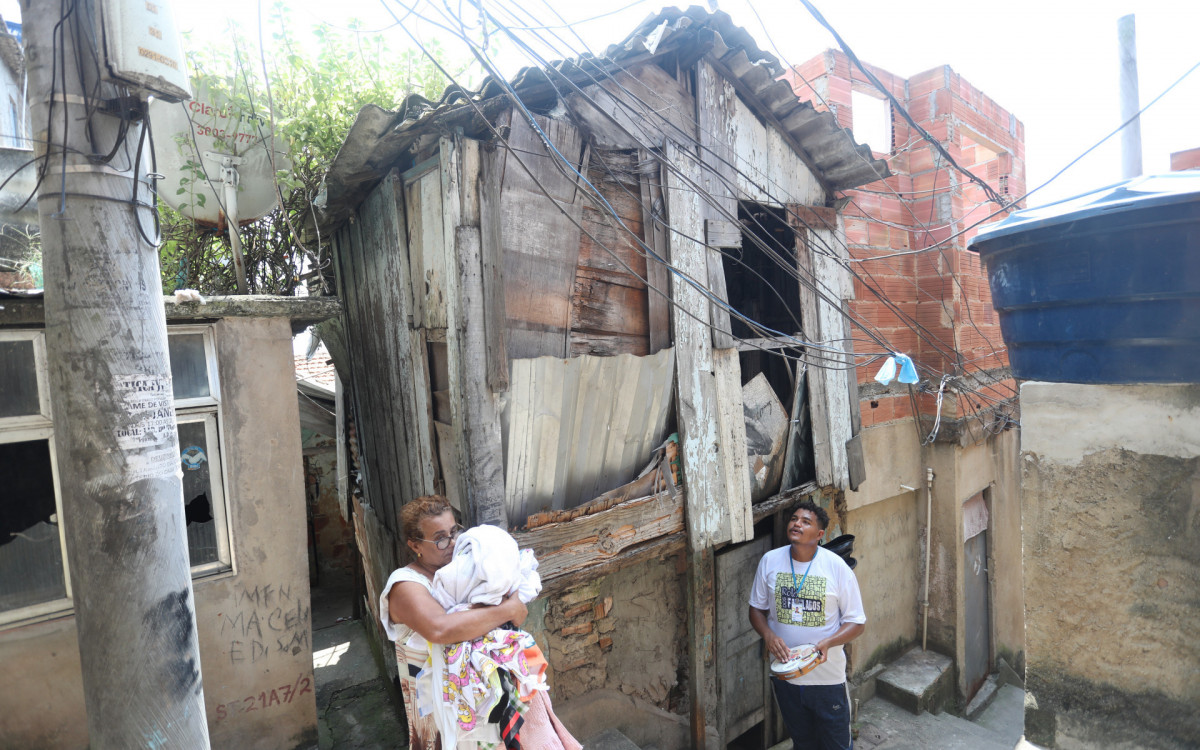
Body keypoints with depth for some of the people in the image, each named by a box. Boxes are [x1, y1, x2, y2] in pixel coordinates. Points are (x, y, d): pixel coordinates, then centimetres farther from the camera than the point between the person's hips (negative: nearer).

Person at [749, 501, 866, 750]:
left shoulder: (837, 567, -14)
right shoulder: (769, 561, -8)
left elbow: (857, 622, -9)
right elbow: (757, 608, 2)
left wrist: (827, 643, -26)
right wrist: (768, 634, -18)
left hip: (827, 676, -2)